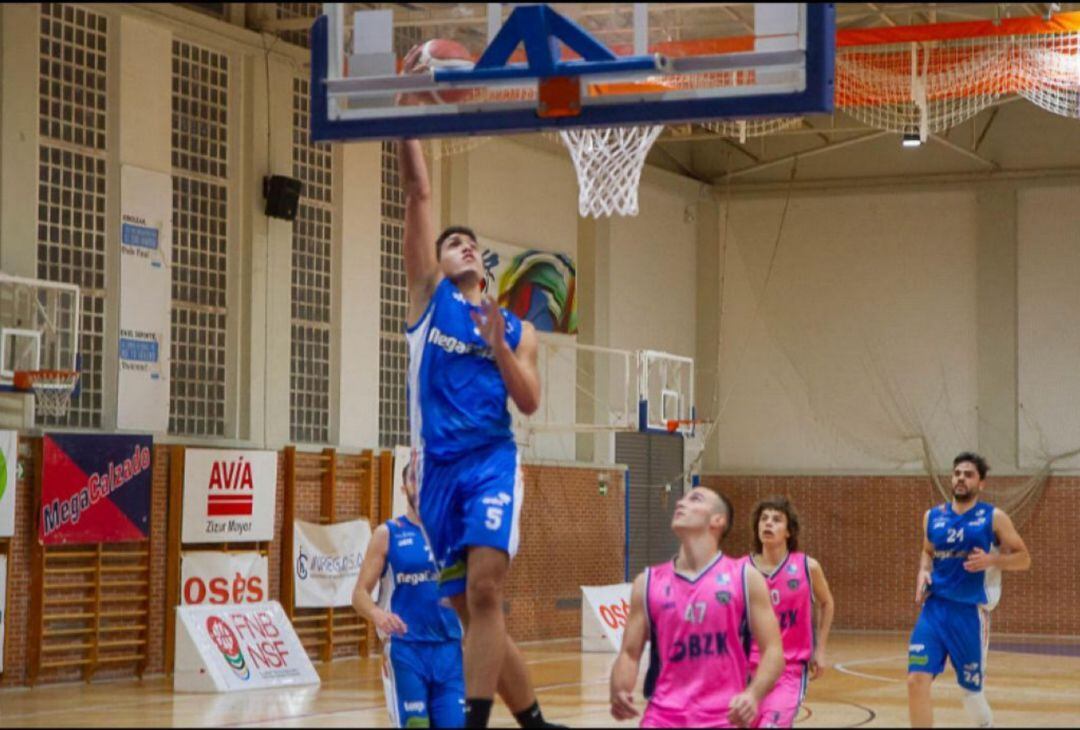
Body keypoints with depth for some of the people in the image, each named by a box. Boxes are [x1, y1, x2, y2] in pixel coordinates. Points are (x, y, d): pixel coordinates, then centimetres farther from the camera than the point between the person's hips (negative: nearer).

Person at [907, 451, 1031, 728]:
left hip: (970, 612, -3)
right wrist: (923, 572, 2)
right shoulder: (933, 517, 7)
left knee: (971, 689, 8)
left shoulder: (993, 518, -3)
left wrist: (991, 560, -17)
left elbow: (1023, 559, 0)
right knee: (917, 680, -12)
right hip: (934, 608, 3)